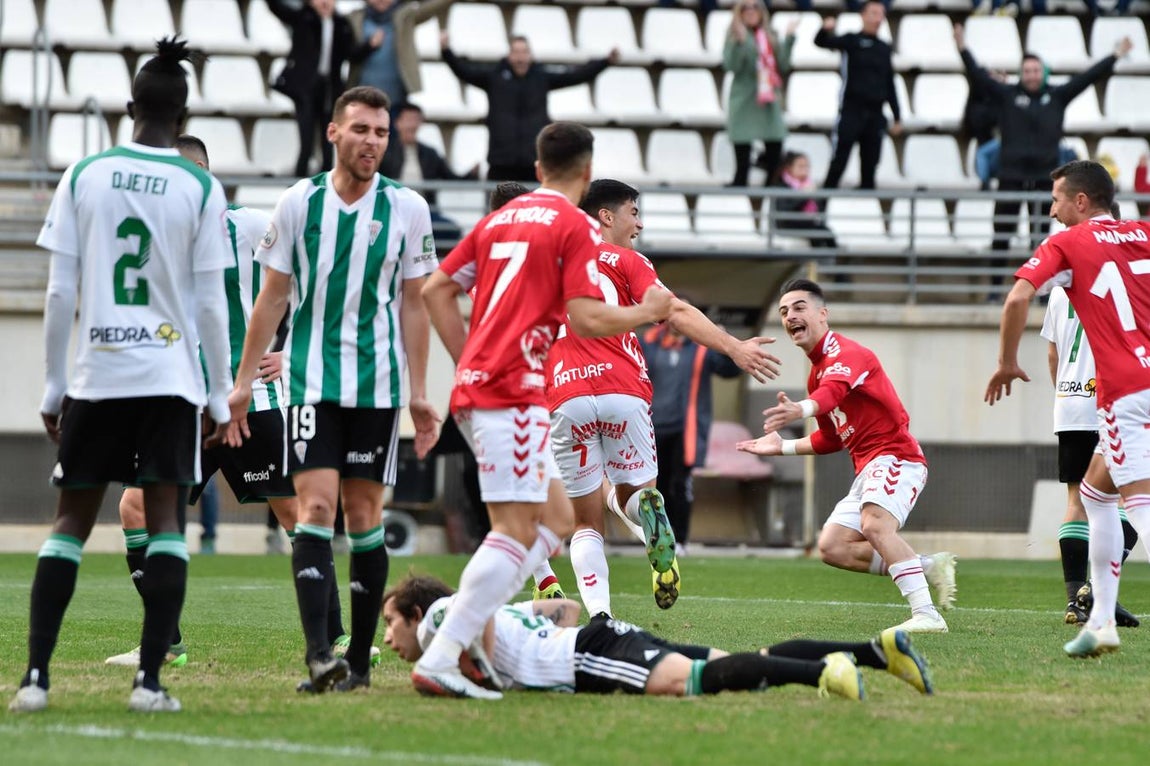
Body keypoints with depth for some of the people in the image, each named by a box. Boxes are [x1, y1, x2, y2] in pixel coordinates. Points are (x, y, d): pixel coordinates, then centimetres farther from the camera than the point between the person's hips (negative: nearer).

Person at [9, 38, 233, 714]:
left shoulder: (84, 177, 2)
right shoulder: (201, 189, -2)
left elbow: (60, 294, 2)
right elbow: (211, 305, -2)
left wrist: (53, 387, 9)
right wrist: (221, 396, 6)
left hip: (96, 375, 2)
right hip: (170, 377, -2)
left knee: (72, 521, 8)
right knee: (166, 521, 0)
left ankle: (36, 677, 1)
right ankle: (150, 681, -8)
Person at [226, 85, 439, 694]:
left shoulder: (406, 208, 2)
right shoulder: (299, 203, 0)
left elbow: (413, 304, 7)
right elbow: (272, 298, 7)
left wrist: (418, 392, 4)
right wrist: (243, 382, 5)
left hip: (377, 385, 1)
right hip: (311, 382, -1)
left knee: (364, 515, 3)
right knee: (315, 506, -12)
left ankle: (359, 660, 9)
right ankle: (318, 653, -19)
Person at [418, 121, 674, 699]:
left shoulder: (500, 218, 18)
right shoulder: (575, 226, -5)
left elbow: (436, 290, 19)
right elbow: (586, 319, -13)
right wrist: (648, 312, 4)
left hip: (475, 385, 9)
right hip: (513, 393, -9)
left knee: (555, 519, 15)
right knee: (517, 531, -11)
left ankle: (470, 627, 4)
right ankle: (439, 660, -19)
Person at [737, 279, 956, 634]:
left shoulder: (845, 353, -10)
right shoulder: (817, 371, 20)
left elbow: (834, 391, -36)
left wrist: (801, 409, -56)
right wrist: (783, 447, 26)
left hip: (894, 456, -10)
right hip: (867, 468, 10)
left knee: (874, 525, -33)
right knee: (832, 547, 2)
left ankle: (927, 615, -41)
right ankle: (929, 568, 3)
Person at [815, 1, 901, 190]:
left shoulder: (884, 48, 14)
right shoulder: (852, 41, 1)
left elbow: (889, 85, 17)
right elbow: (821, 42, -13)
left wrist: (897, 117, 15)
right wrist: (825, 30, -37)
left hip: (875, 114, 5)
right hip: (852, 111, -5)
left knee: (870, 163, 6)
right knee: (839, 161, -8)